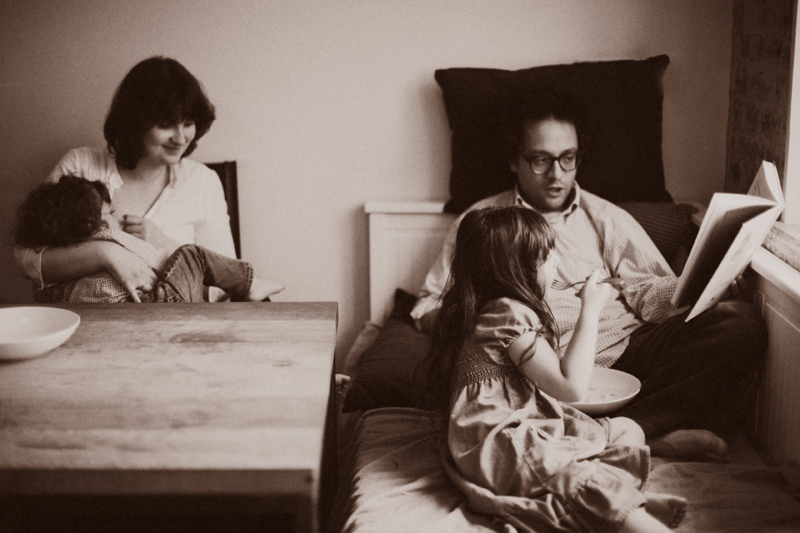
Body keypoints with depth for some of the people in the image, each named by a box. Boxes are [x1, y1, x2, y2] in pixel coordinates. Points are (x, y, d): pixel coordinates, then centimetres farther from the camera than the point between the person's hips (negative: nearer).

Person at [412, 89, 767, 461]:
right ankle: (655, 435, -30)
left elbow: (648, 290, 10)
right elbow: (428, 308, 13)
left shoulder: (607, 219, 20)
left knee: (743, 324, -20)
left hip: (626, 350, 2)